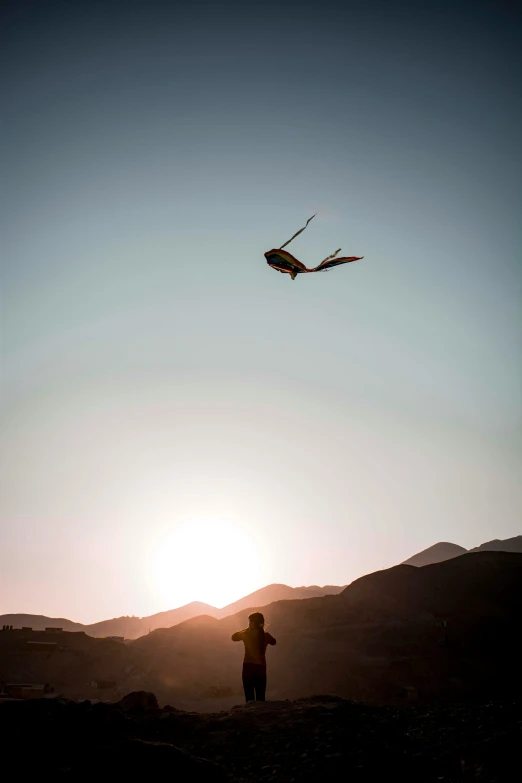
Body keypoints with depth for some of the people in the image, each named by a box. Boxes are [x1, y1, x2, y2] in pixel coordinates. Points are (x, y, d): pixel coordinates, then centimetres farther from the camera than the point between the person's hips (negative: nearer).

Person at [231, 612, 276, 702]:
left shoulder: (246, 634, -8)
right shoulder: (265, 635, 0)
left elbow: (234, 637, 10)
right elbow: (273, 641, 22)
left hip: (248, 667, -3)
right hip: (261, 667, 3)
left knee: (249, 697, 0)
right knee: (260, 697, 11)